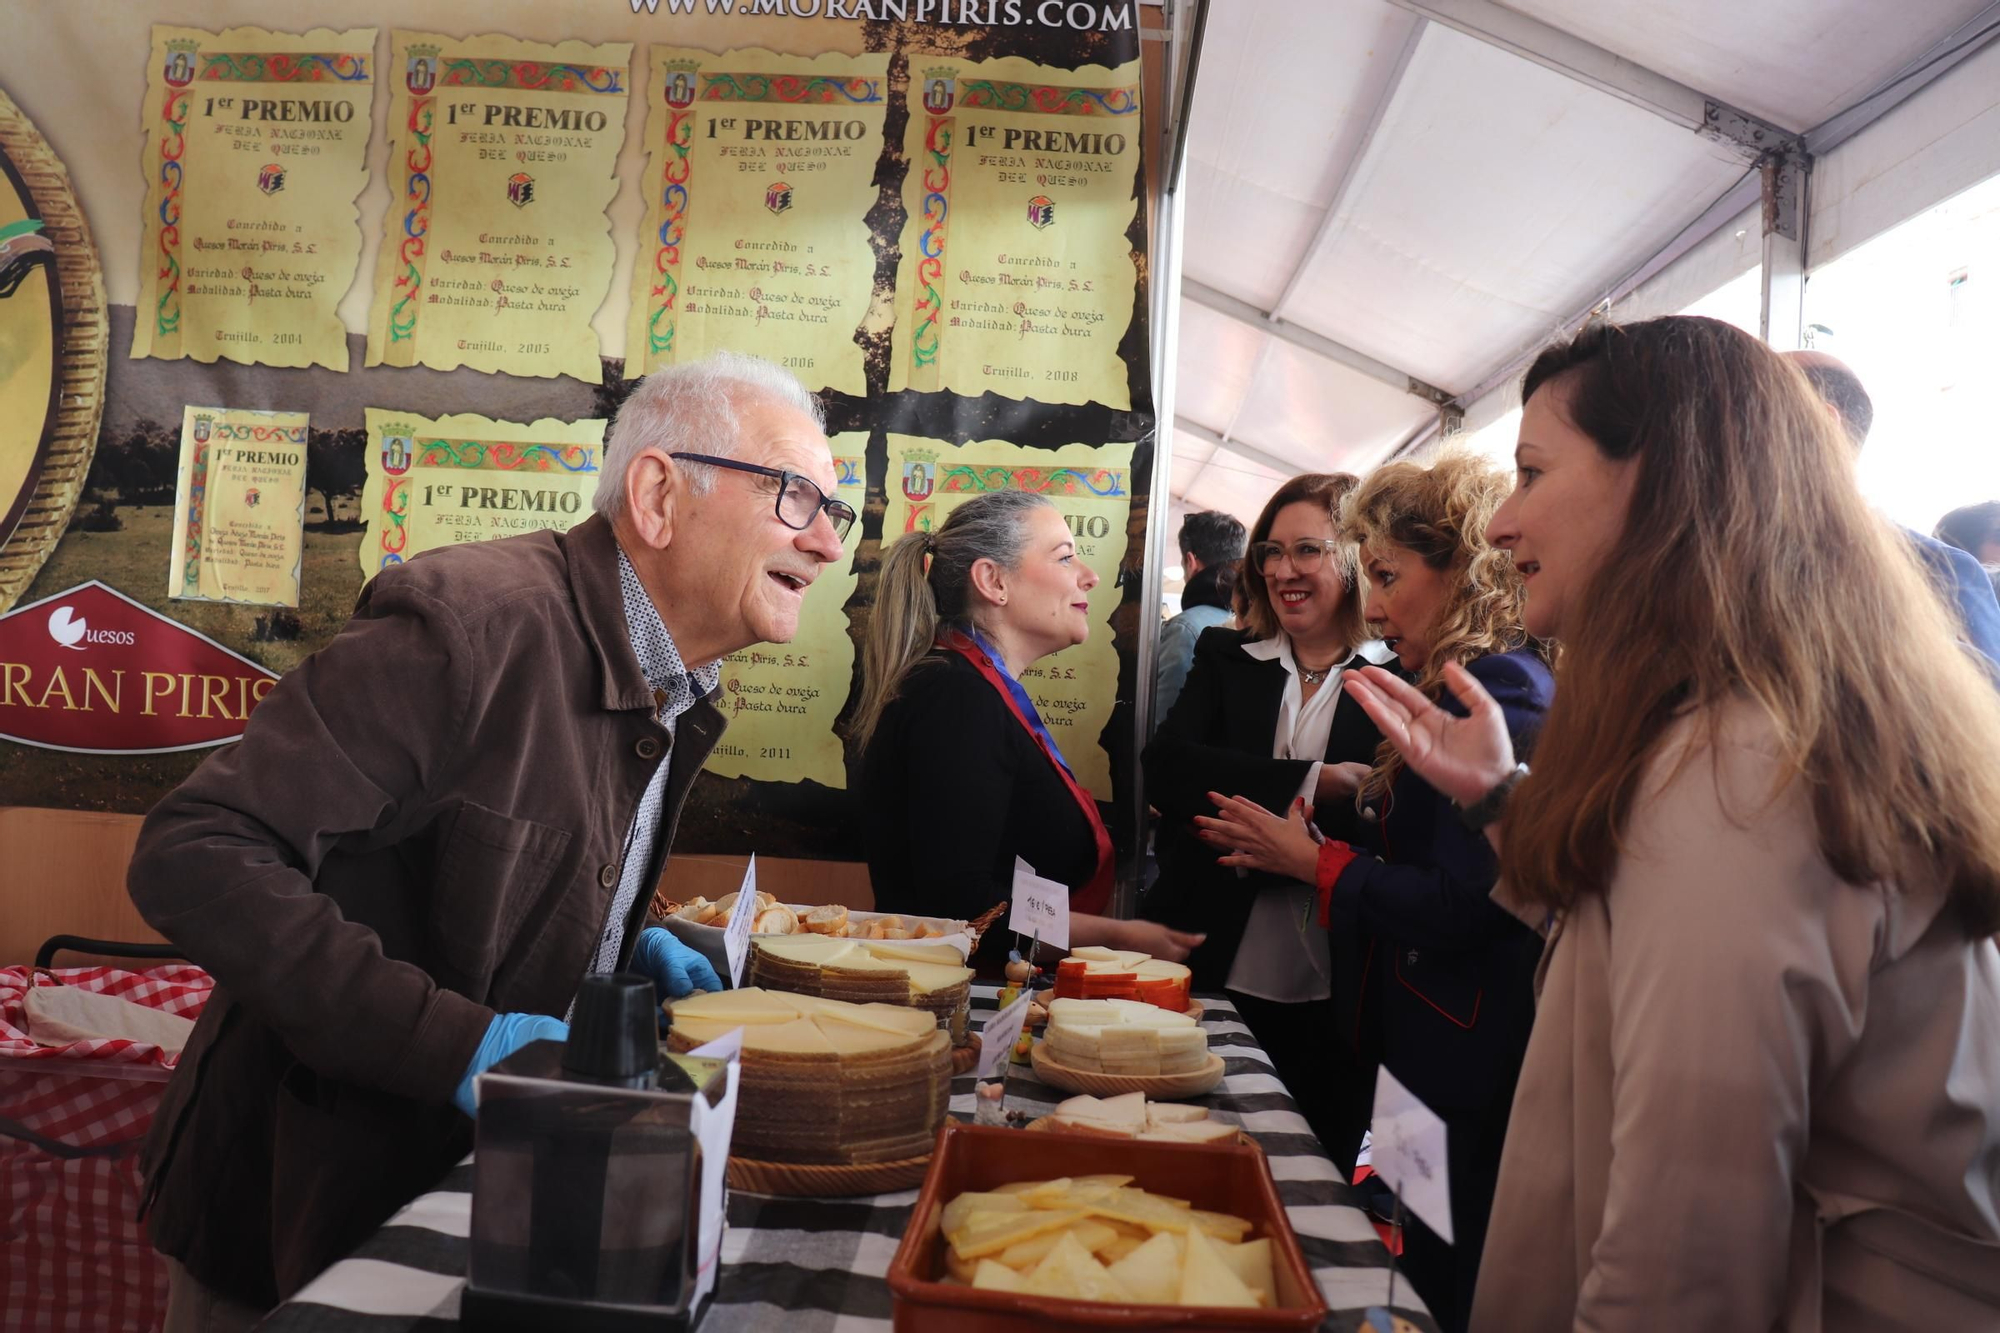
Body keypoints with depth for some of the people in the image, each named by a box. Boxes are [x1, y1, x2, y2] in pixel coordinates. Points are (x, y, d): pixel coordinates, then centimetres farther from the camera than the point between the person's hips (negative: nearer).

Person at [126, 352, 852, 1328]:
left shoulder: (675, 688, 1)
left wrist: (630, 948, -2)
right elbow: (192, 855, -30)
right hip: (302, 1201, -8)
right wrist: (452, 1040, -33)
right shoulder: (476, 626, -28)